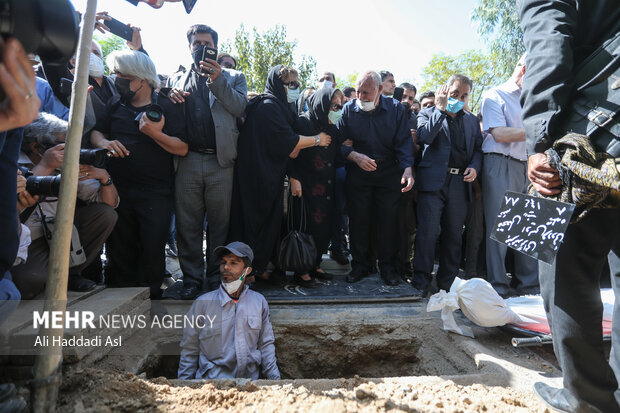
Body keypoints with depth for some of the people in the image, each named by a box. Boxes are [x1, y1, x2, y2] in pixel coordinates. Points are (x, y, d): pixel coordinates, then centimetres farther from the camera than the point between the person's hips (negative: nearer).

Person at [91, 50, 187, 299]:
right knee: (119, 247, 12)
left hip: (155, 192, -4)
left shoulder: (167, 107, -1)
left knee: (152, 248, -3)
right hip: (117, 189, 5)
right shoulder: (115, 105, 14)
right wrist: (104, 142, -5)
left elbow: (182, 148, -8)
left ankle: (148, 295, 16)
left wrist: (156, 134, -21)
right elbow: (96, 132, 17)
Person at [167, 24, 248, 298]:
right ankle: (192, 278, 15)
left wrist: (217, 79, -11)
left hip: (220, 161, -2)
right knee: (187, 222, 3)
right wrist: (170, 98, -3)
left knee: (220, 222, 3)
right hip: (188, 160, 2)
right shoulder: (177, 79, 22)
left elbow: (239, 107, -2)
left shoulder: (233, 77, 15)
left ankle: (216, 276, 15)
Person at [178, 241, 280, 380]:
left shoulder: (259, 302, 7)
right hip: (212, 381, -3)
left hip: (251, 378, 4)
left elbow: (265, 345, 13)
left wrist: (275, 379, 6)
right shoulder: (202, 303, 1)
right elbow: (189, 351, 7)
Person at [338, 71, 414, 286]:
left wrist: (407, 168, -19)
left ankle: (387, 266, 17)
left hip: (389, 173, 0)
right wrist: (355, 156, -19)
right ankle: (359, 265, 18)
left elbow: (404, 142, -5)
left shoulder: (396, 109, -1)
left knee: (388, 220, 2)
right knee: (358, 219, 4)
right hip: (358, 174, 1)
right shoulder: (349, 109, 1)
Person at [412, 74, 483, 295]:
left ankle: (447, 282, 20)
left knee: (453, 235, 9)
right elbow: (424, 137, -11)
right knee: (428, 233, -8)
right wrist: (441, 109, -9)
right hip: (433, 181, -4)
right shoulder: (428, 114, 8)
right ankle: (421, 281, 2)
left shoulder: (472, 120, 20)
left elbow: (478, 149, 19)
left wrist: (474, 167, 0)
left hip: (460, 183, 4)